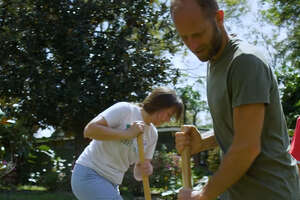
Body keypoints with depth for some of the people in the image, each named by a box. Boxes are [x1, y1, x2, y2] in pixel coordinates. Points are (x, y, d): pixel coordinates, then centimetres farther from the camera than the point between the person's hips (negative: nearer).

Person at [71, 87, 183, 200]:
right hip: (89, 174, -8)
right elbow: (89, 130, -21)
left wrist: (146, 169, -13)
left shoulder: (152, 134, 10)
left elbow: (137, 174, 12)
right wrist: (127, 134, -22)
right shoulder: (125, 109, -11)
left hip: (111, 184, 8)